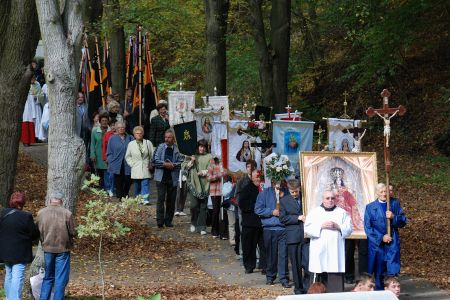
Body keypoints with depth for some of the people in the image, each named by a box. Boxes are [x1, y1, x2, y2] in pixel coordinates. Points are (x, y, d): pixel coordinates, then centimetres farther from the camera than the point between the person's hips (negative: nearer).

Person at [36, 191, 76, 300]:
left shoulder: (41, 213, -1)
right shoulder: (67, 213, -10)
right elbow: (72, 232, -7)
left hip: (47, 248, 3)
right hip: (63, 249, -3)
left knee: (48, 277, 15)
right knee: (61, 279, 4)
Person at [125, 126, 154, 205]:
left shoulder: (148, 143, 4)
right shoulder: (131, 144, 6)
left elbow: (152, 155, 7)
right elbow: (127, 156, 13)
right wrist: (132, 164, 2)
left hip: (146, 169, -1)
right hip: (136, 170, 1)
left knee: (145, 184, -13)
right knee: (137, 187, 8)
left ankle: (145, 200, -20)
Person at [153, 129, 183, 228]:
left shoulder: (176, 149, 2)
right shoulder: (160, 147, 2)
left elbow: (181, 162, -1)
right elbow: (155, 160, -3)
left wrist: (173, 165, -16)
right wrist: (165, 164, -14)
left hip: (173, 178, 1)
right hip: (161, 177, -1)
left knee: (171, 200, 7)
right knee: (161, 199, -7)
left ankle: (168, 221, 16)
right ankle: (160, 221, -7)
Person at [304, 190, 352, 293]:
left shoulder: (342, 212, 11)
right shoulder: (314, 212, 8)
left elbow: (349, 229, 6)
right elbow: (307, 228, 0)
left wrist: (338, 227, -11)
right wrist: (321, 226, -12)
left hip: (335, 252, 1)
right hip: (319, 252, 0)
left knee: (336, 278, -5)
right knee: (320, 277, -3)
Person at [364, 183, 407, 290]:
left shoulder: (395, 203, 7)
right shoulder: (370, 207, 3)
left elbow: (403, 222, 4)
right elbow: (368, 227, -2)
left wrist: (393, 217, -16)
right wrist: (381, 237, -12)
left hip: (392, 244, 0)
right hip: (377, 244, 0)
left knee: (392, 273, -5)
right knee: (378, 273, 4)